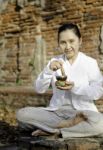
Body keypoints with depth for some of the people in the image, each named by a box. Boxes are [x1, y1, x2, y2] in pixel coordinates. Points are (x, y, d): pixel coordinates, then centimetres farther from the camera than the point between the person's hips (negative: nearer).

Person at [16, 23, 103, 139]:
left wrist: (75, 87, -21)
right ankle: (72, 125, -17)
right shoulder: (55, 61, 8)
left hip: (82, 111, -3)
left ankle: (53, 131, -20)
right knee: (22, 114, -21)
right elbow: (39, 89, 1)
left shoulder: (90, 62, 1)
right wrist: (49, 70, -16)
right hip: (56, 111, 3)